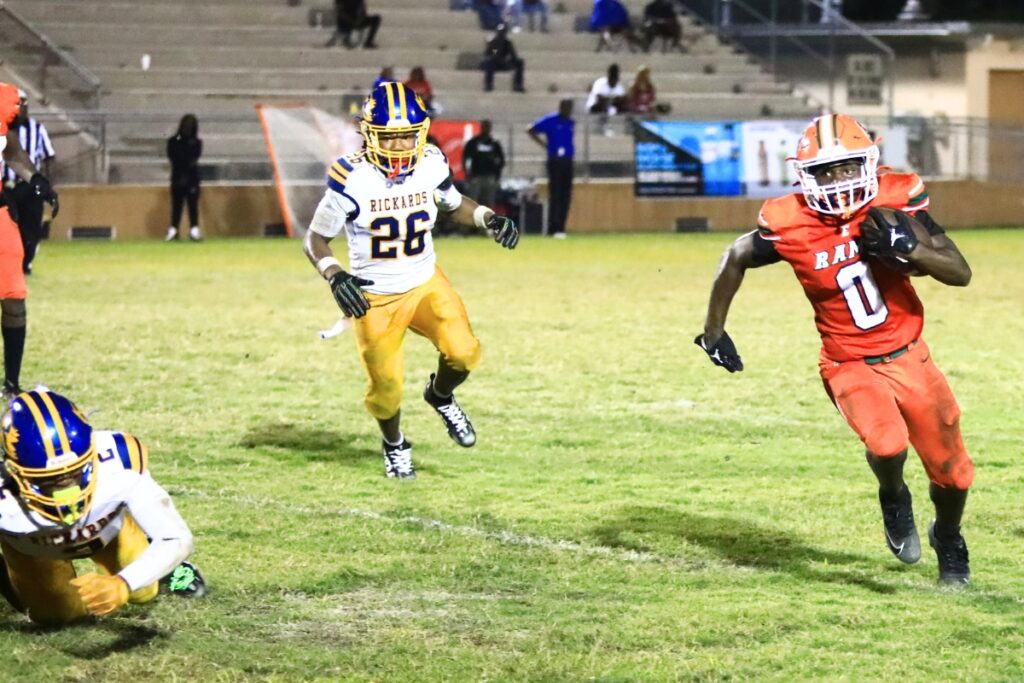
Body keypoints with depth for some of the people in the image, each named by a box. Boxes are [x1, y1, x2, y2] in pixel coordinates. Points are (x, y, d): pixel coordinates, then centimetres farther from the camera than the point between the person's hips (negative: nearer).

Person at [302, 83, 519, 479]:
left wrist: (488, 219, -6)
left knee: (462, 353, -18)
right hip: (373, 297, -3)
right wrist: (334, 276, -30)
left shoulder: (431, 166, -9)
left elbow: (453, 205, 13)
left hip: (426, 284, 3)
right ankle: (394, 446, 37)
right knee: (386, 387, 4)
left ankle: (440, 396, 18)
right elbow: (315, 240, -12)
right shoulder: (352, 179, -21)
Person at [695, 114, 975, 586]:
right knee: (886, 445, -30)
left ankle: (947, 539, 47)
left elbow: (961, 273, -16)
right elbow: (735, 258, 3)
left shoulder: (896, 201, -16)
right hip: (850, 366, -2)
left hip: (908, 355, 3)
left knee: (952, 471, 12)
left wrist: (911, 248, -34)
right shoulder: (788, 227, -18)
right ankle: (894, 500, 7)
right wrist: (713, 330, 7)